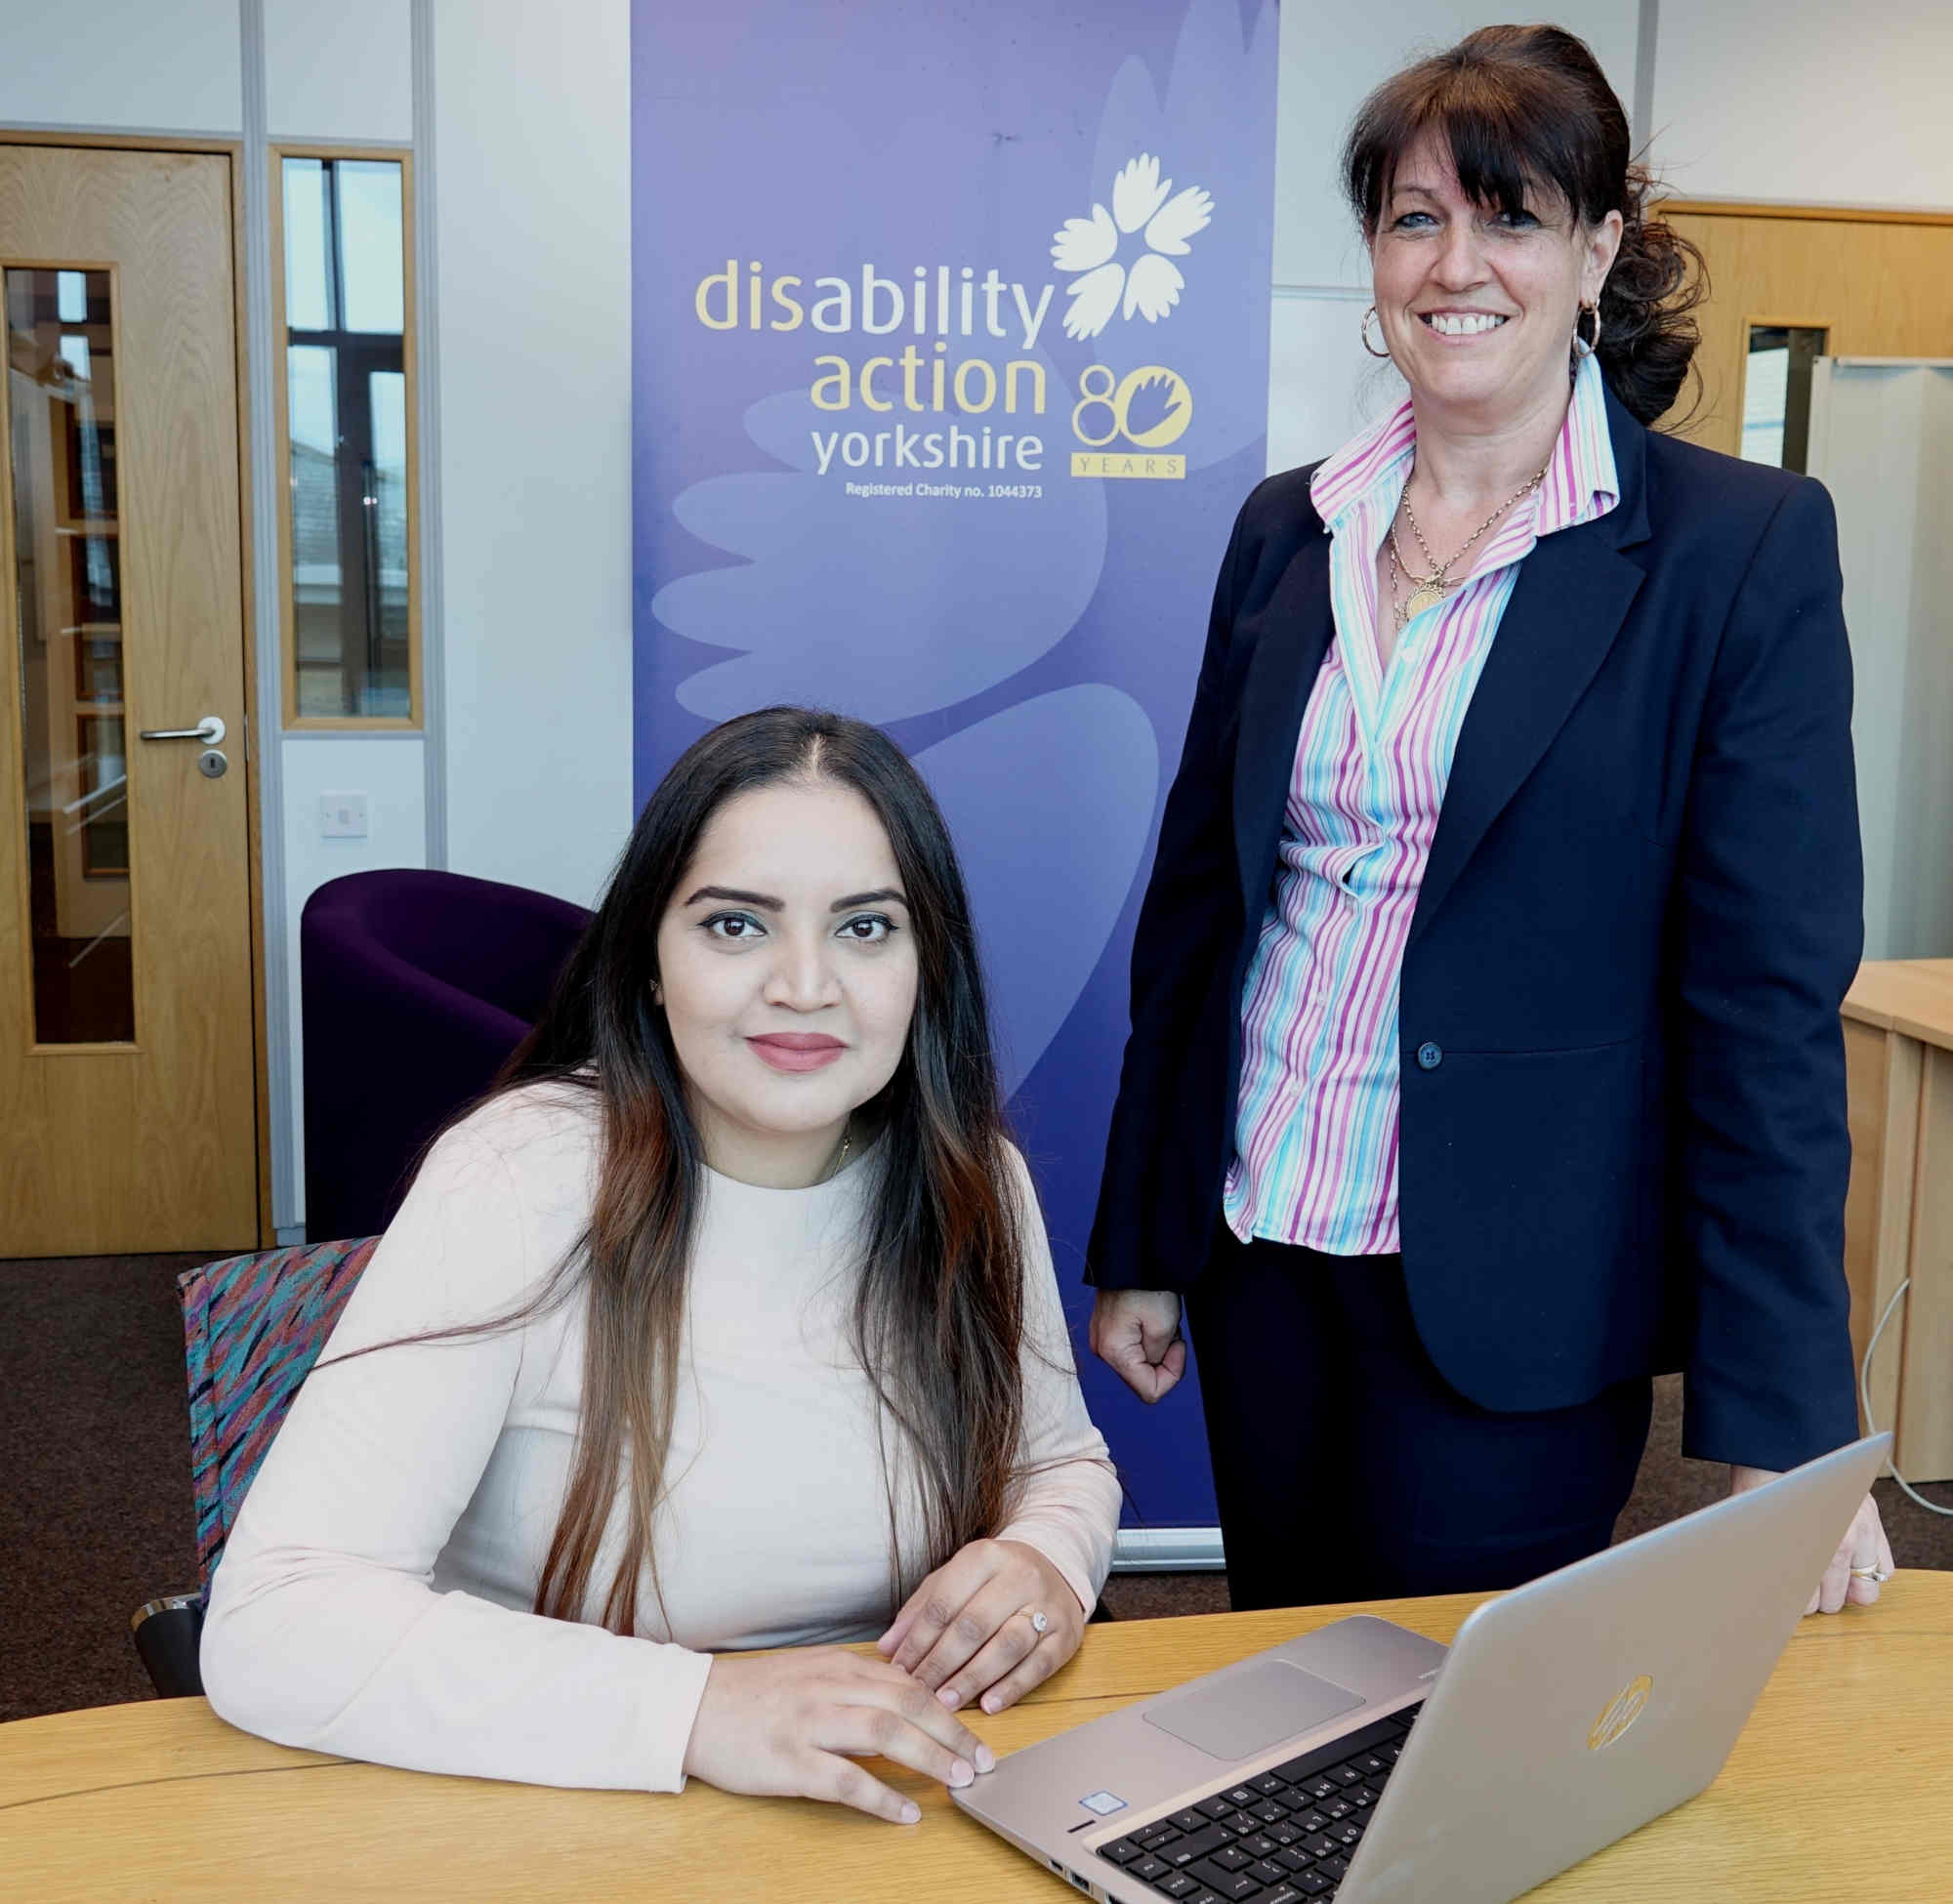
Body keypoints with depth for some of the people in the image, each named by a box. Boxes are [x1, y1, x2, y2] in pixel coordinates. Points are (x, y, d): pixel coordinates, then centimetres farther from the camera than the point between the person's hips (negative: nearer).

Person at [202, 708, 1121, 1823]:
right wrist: (695, 1709, -32)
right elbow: (270, 1627, -24)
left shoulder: (970, 1183, -3)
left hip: (891, 1805, 4)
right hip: (550, 1826, -3)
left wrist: (1046, 1560, -9)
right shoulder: (522, 1181, -17)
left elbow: (1063, 1461, 14)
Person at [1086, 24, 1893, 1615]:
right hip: (1262, 1251, 5)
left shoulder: (1745, 545, -7)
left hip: (1508, 1295, -4)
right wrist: (1139, 1246, 11)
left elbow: (1770, 994, -10)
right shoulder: (1287, 531, 6)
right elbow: (1197, 895, 10)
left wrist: (1781, 1427, -13)